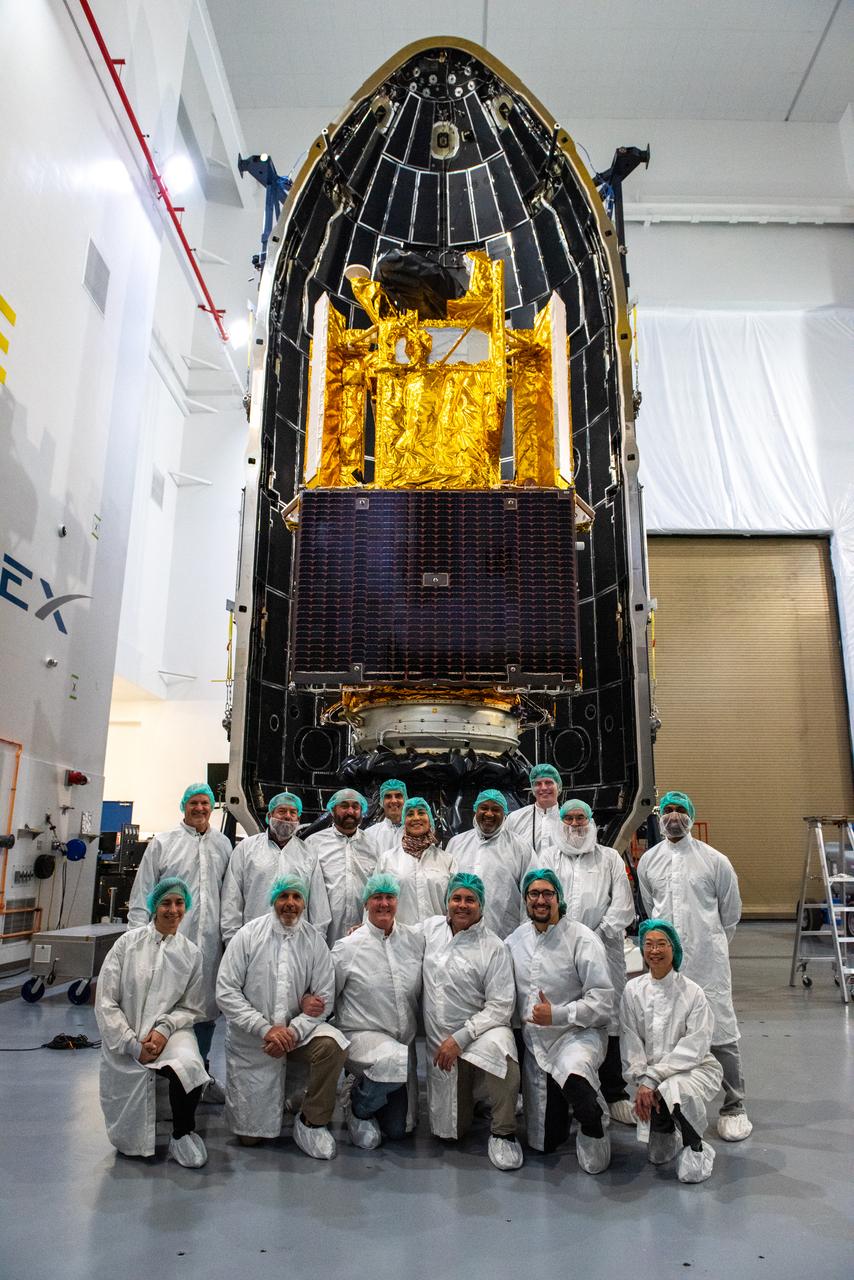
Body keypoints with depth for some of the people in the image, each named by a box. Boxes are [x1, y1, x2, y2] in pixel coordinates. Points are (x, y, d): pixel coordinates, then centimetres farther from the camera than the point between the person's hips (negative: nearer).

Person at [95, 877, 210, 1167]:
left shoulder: (191, 953, 1)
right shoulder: (128, 942, -4)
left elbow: (191, 1008, 5)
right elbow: (105, 1002, -6)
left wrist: (164, 1029, -15)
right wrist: (134, 1045, -14)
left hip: (170, 1032, 0)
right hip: (124, 1042, 0)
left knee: (189, 1067, -36)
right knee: (128, 1142, -1)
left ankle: (182, 1134, -7)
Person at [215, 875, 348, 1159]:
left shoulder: (314, 941, -5)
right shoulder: (248, 936, -9)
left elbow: (325, 998, -5)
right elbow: (226, 992, -13)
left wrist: (293, 1032, -21)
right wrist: (266, 1029, -22)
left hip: (296, 1030, 1)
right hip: (251, 1039, -1)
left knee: (332, 1044, -29)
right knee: (250, 1135, 3)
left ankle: (312, 1122, -7)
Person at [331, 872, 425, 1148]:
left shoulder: (415, 940, 1)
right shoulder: (347, 947, -10)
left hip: (404, 1040, 5)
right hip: (362, 1035, -4)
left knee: (398, 1129, 8)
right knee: (397, 1059, -37)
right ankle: (359, 1108, -6)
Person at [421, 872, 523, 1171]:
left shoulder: (493, 947, -9)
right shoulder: (431, 927, 2)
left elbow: (500, 1007, -12)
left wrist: (460, 1039, -19)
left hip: (480, 1031, -3)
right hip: (438, 1040, 4)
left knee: (498, 1045, -39)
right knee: (449, 1130, 3)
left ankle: (503, 1132, -16)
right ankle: (465, 1099, 40)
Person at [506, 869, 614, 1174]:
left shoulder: (582, 939, -12)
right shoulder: (515, 940, 3)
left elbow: (602, 1002, -15)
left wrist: (557, 1015, -23)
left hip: (578, 1034, -5)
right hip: (534, 1044, 5)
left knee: (573, 1074, -40)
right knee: (544, 1143, 8)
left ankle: (593, 1125, -10)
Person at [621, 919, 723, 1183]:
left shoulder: (692, 992, -9)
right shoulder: (633, 991, -1)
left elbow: (694, 1046, -14)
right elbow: (631, 1043, -3)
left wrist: (653, 1077, -20)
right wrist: (642, 1082, -18)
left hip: (696, 1068, -2)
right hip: (651, 1076, 2)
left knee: (673, 1090, -35)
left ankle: (695, 1147, -3)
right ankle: (667, 1132, 22)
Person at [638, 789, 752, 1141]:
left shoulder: (715, 860, -2)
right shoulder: (648, 861, 6)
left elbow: (730, 911, 10)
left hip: (707, 961, -3)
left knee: (721, 1032, -1)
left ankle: (733, 1107, 14)